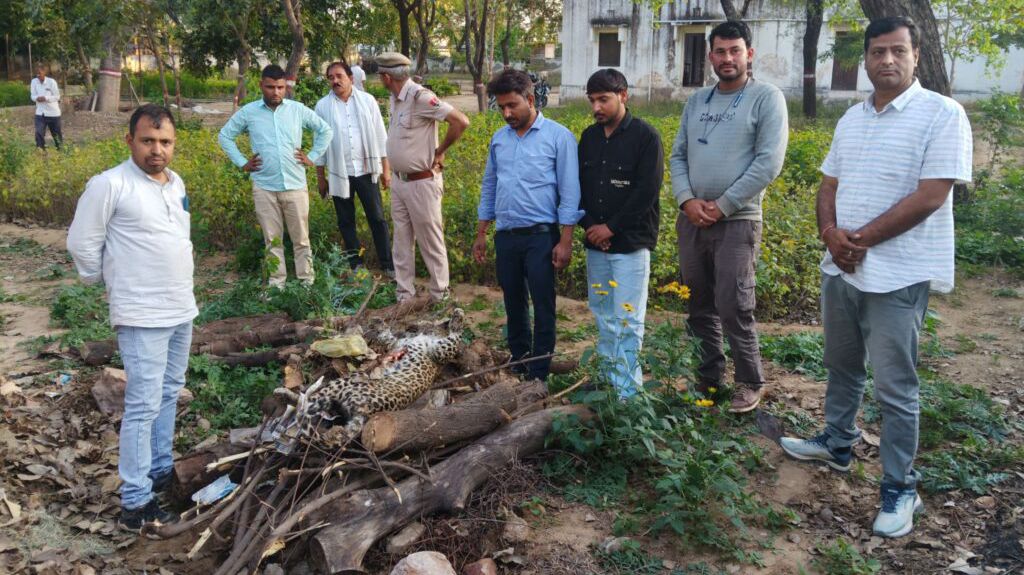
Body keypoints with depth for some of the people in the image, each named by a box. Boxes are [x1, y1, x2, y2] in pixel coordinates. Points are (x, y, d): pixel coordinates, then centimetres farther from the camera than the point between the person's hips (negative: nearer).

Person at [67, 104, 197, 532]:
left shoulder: (176, 183, 8)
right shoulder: (110, 185, -15)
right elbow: (81, 242, -9)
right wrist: (103, 279, 3)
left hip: (182, 309, 8)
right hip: (142, 316, -8)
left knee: (169, 395, 18)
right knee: (144, 405, -7)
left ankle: (161, 471, 33)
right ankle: (135, 504, -1)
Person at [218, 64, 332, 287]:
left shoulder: (298, 110, 2)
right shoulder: (248, 112, 2)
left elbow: (325, 130, 13)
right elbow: (225, 136, 12)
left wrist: (313, 156, 5)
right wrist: (242, 162, 4)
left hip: (295, 185, 0)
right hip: (264, 187, 0)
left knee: (301, 239, 6)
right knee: (272, 240, 7)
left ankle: (307, 282, 14)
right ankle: (277, 283, 15)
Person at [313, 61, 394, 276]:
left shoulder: (367, 100, 0)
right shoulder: (323, 106, 1)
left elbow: (379, 136, 2)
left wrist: (386, 168, 0)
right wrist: (320, 177, 4)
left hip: (366, 169, -1)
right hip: (339, 173, 1)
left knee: (377, 218, 2)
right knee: (346, 221, 9)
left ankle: (388, 264, 8)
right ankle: (356, 264, 19)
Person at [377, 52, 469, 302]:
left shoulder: (419, 96, -18)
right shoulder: (395, 98, 7)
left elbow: (461, 121, -24)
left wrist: (440, 151, -12)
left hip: (422, 183, -9)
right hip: (399, 181, 9)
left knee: (431, 243, 3)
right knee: (401, 243, 14)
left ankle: (440, 297, 15)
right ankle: (404, 296, 23)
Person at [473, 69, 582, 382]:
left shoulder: (558, 136, -6)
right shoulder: (498, 139, 11)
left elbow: (569, 192, -8)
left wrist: (565, 241, -13)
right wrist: (481, 235, 14)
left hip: (541, 236, -5)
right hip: (506, 236, 5)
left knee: (543, 307, 0)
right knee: (514, 306, 14)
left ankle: (538, 377, 9)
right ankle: (517, 367, 27)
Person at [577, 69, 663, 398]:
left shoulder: (645, 136, -8)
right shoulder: (589, 136, 10)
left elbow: (647, 192, -14)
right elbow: (578, 185, 13)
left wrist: (612, 228, -13)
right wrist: (589, 224, -3)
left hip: (631, 244, -6)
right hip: (595, 243, 6)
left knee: (627, 320, -6)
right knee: (602, 316, 13)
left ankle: (626, 392, -2)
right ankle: (607, 379, 24)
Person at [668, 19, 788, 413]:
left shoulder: (766, 98, -4)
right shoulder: (697, 100, 13)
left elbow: (769, 163, -12)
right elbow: (677, 156, 12)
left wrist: (722, 206, -13)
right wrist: (687, 200, -6)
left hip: (736, 221, -5)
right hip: (691, 219, 6)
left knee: (733, 308, -6)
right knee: (700, 306, 11)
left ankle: (750, 383, 11)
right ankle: (709, 376, 25)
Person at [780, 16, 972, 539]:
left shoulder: (942, 114, -11)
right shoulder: (851, 120, 11)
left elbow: (930, 197, -18)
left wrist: (860, 239, -16)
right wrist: (831, 234, -9)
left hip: (898, 275, -7)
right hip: (840, 267, 7)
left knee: (894, 387, 0)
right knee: (841, 366, 20)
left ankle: (900, 488, 13)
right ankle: (837, 444, 40)